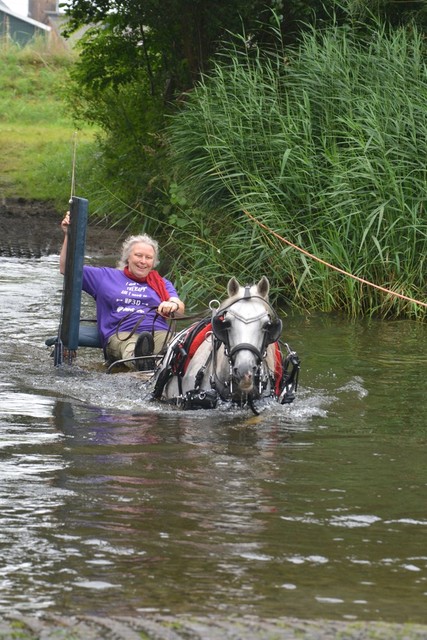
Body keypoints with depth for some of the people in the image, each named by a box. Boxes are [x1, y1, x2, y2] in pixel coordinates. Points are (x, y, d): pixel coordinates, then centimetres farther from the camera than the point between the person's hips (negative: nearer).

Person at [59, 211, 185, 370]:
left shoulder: (162, 284, 31)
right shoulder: (106, 276, 29)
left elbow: (180, 309, 11)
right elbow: (66, 268, 28)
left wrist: (173, 305, -16)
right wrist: (68, 235, 17)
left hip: (159, 332, 2)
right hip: (120, 334, -2)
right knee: (129, 347, -43)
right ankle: (137, 358, -76)